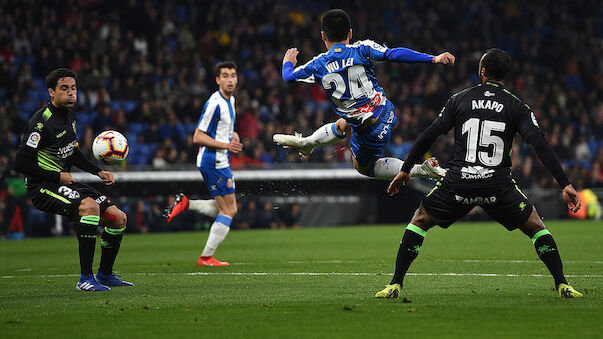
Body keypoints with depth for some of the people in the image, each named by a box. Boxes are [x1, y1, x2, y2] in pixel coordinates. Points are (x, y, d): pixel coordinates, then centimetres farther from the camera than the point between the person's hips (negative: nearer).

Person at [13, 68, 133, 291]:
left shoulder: (69, 114, 10)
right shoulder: (42, 122, -17)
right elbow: (21, 163, -20)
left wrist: (98, 172, 13)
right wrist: (58, 177, -17)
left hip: (66, 183, 9)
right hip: (42, 188, -9)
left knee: (118, 218, 3)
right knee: (89, 205, -35)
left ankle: (105, 274, 24)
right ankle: (85, 279, -33)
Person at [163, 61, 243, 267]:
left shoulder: (230, 100, 12)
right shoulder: (214, 103, -18)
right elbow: (198, 137, -18)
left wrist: (232, 134, 7)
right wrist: (226, 145, -21)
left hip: (220, 162, 9)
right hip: (214, 162, -9)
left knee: (228, 209, 14)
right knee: (229, 210, -6)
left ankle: (186, 203, 14)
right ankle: (206, 257, -1)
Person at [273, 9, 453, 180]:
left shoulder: (318, 65, -9)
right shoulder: (362, 49, -11)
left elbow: (289, 76, 6)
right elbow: (394, 54, -24)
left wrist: (288, 63, 31)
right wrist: (434, 59, -27)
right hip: (386, 111, 5)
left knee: (363, 166, 24)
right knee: (342, 126, 33)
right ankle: (305, 143, 53)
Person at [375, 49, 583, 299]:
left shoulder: (459, 100, 7)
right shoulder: (517, 107, 4)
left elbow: (428, 136, 6)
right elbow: (541, 145, -6)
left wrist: (405, 170, 16)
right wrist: (565, 184, -8)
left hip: (458, 183, 0)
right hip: (498, 186, 0)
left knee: (419, 221, 20)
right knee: (536, 227, 18)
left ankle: (395, 285, 11)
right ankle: (562, 285, 6)